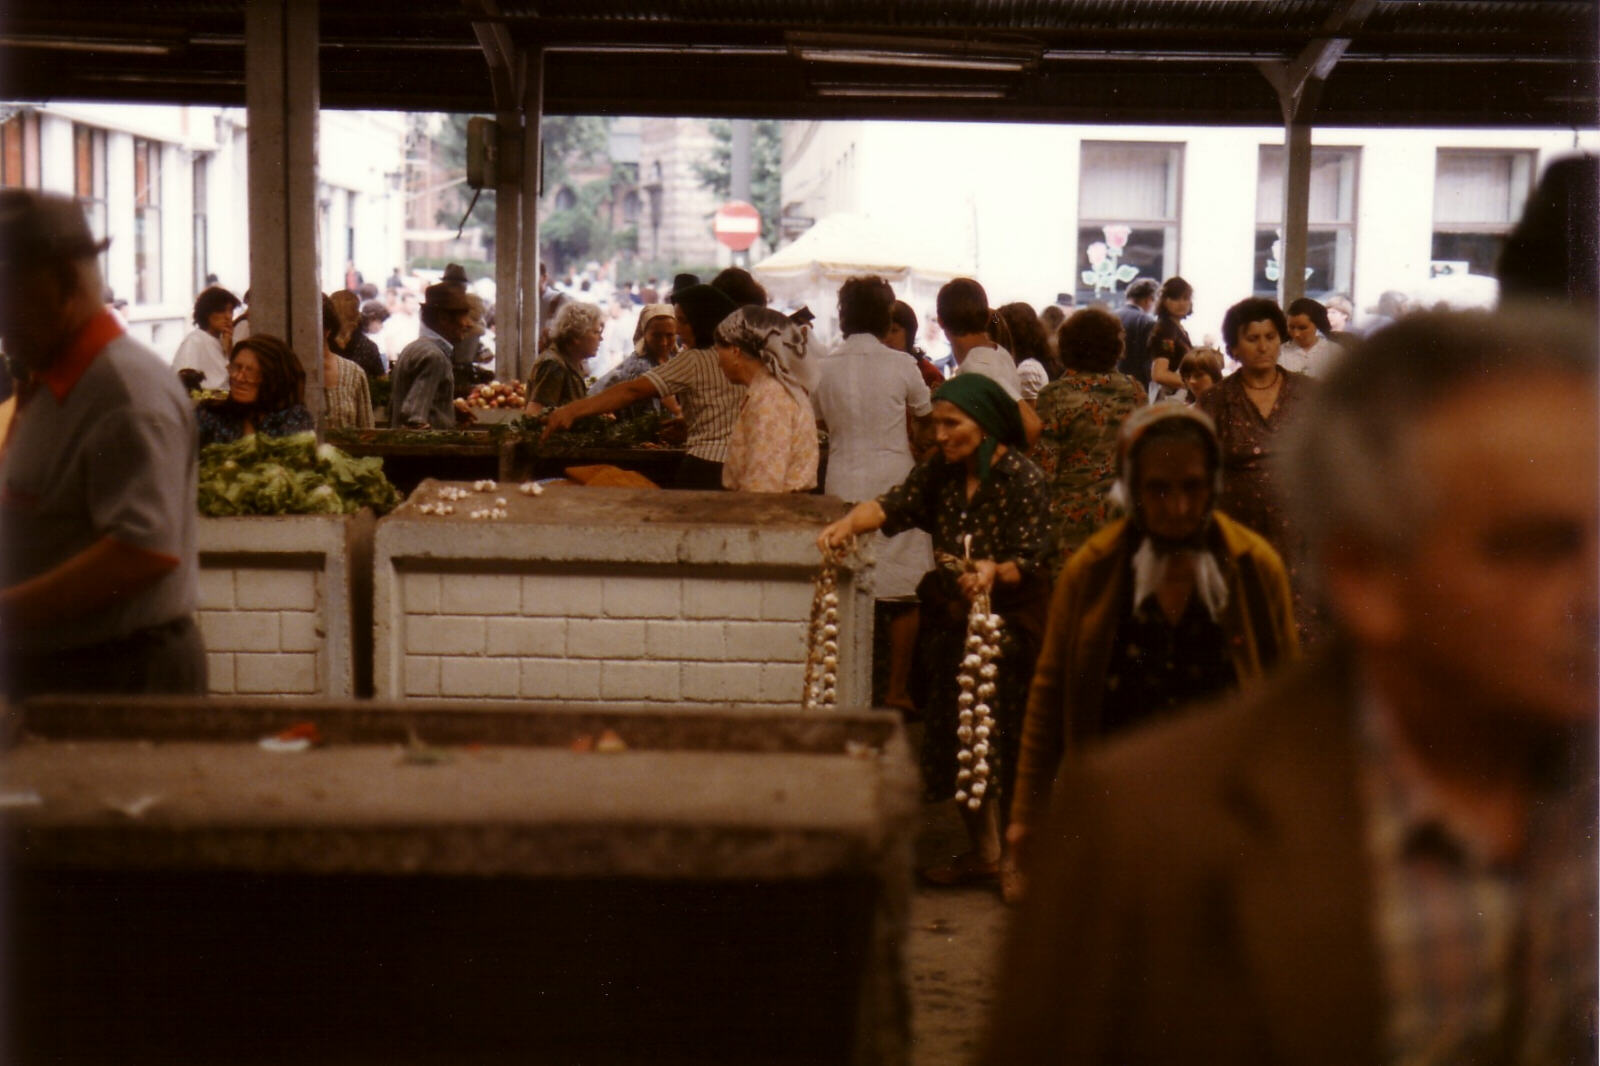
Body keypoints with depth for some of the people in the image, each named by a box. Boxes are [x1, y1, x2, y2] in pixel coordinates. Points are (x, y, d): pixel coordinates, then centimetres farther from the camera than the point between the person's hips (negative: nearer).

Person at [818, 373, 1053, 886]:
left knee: (1003, 740, -9)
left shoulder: (1023, 479, -11)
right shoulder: (940, 472, 7)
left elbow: (1031, 560, -15)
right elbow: (893, 506, -5)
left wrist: (995, 571, -35)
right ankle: (981, 850, 24)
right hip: (954, 622, 7)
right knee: (957, 734, 10)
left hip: (1009, 620, -6)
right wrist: (849, 523, -23)